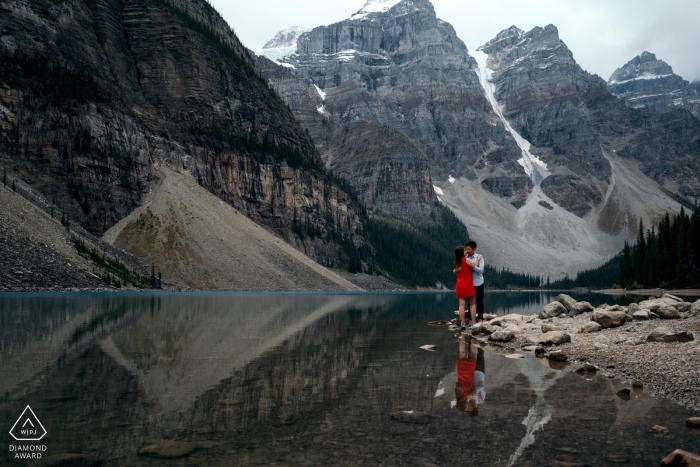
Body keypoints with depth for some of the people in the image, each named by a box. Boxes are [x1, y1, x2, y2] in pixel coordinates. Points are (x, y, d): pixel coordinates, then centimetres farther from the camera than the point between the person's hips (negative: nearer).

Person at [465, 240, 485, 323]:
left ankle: (480, 318, 18)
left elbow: (481, 270, -15)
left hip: (478, 283, -2)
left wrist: (473, 266, -31)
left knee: (479, 301, 8)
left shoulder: (479, 257, -7)